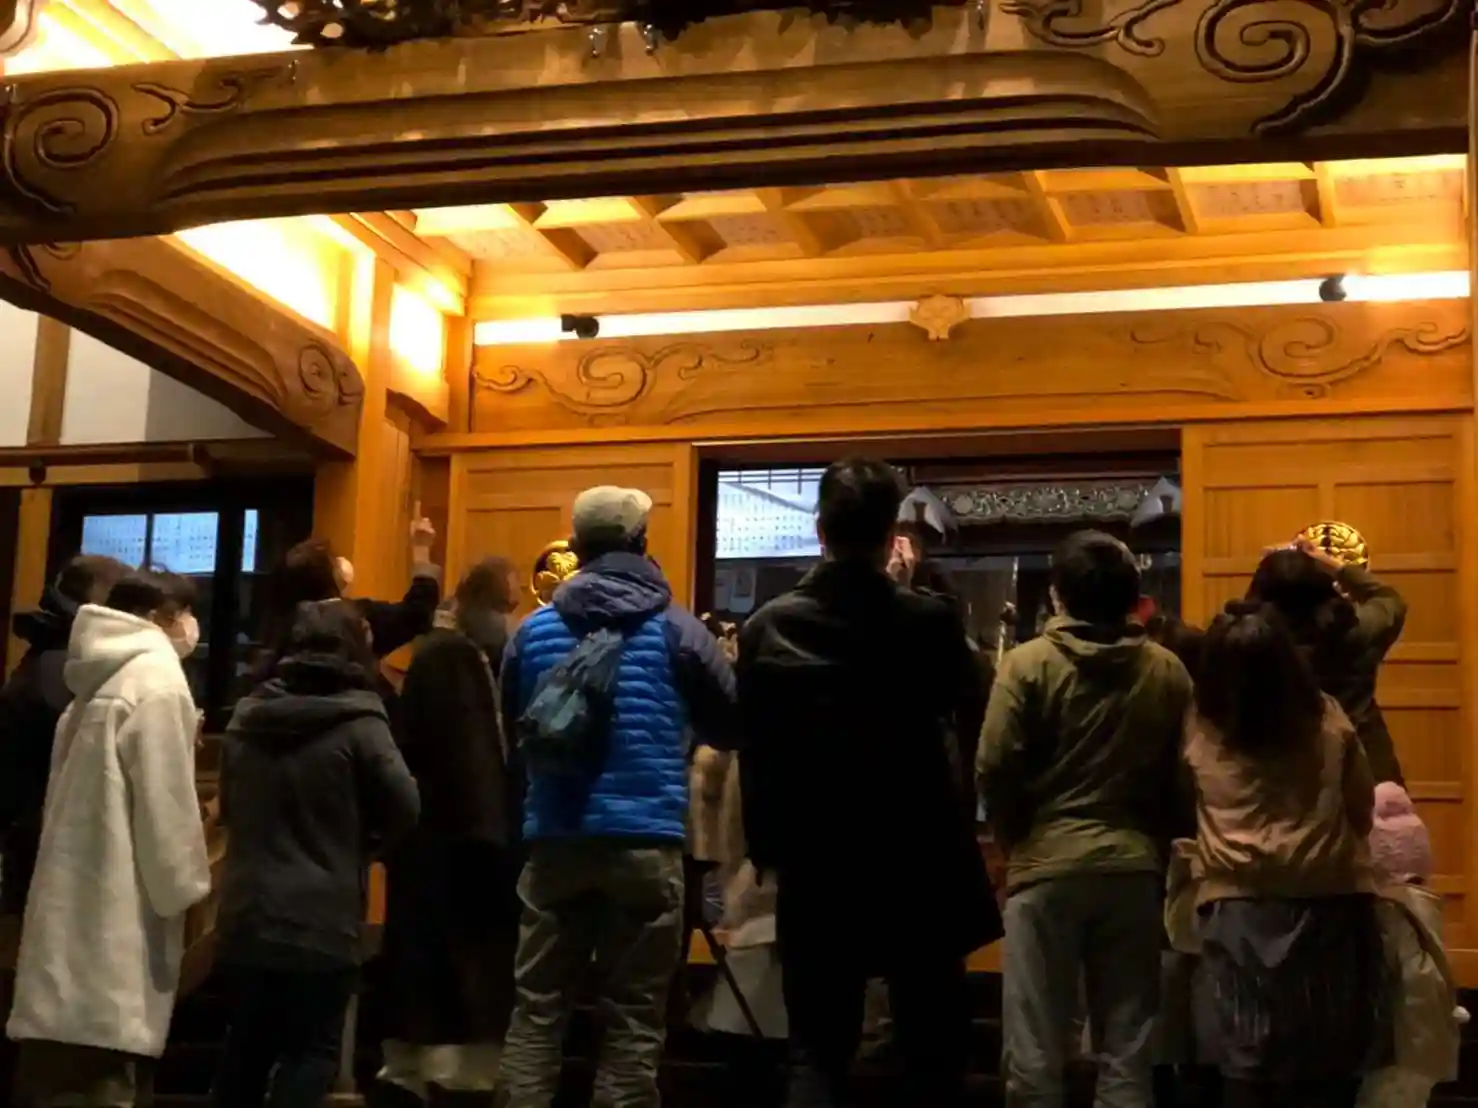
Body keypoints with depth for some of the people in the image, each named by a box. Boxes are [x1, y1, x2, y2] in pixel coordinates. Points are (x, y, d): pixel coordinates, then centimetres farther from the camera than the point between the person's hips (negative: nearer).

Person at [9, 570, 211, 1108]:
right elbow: (164, 802, -13)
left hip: (74, 905, 9)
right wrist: (185, 887, -3)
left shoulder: (103, 681, 17)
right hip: (113, 912, -9)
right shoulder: (157, 679, -9)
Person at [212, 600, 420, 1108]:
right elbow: (405, 812, -9)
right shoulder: (357, 724, -11)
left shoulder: (246, 715, 6)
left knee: (245, 1049, 17)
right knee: (310, 1053, 5)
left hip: (245, 917, 5)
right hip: (320, 923, -5)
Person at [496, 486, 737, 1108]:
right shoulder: (676, 629, -2)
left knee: (536, 1006, 8)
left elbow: (511, 728, 17)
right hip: (645, 842, -2)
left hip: (555, 841, 3)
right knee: (633, 1018, 3)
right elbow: (731, 726, 6)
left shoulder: (534, 629, 6)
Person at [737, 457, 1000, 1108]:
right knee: (932, 1053, 10)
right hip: (918, 863, -1)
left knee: (816, 1053, 8)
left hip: (815, 866, 1)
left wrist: (767, 850, 12)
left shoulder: (768, 627, -5)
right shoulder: (929, 621, -10)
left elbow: (753, 752, 0)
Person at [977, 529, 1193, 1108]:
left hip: (1049, 864, -3)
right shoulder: (1169, 670, 1)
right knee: (1128, 1049, 10)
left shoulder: (1029, 663, -8)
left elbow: (994, 769, -9)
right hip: (1136, 866, 3)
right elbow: (1183, 771, 5)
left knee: (1037, 1050, 4)